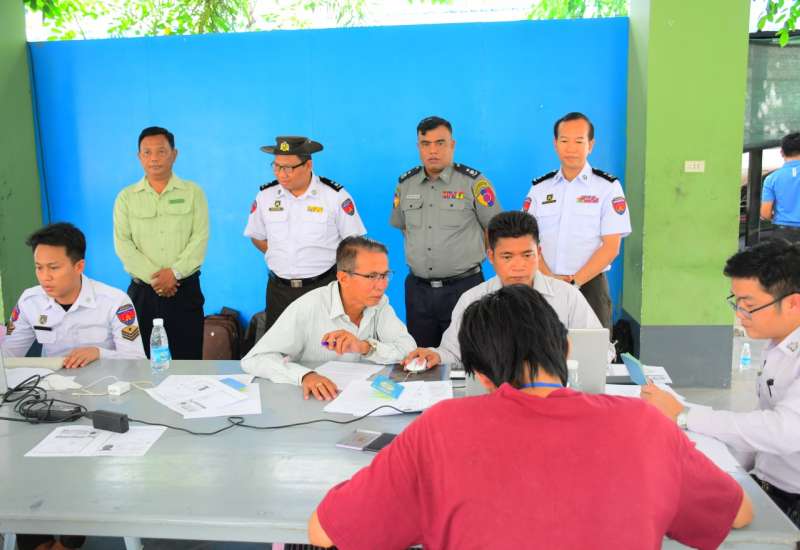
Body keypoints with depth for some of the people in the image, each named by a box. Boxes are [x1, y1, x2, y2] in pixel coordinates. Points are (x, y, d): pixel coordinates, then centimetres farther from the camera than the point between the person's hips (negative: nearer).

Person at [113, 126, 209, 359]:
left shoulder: (193, 192, 4)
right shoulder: (126, 197, 7)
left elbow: (200, 238, -5)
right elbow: (123, 244, -2)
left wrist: (175, 272, -16)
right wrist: (153, 277, -13)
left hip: (185, 289, -1)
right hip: (142, 291, 1)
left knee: (188, 360, 2)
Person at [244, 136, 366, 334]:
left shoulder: (335, 196, -8)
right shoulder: (265, 195, 3)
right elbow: (258, 237, 15)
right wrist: (281, 259, 5)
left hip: (324, 287, -3)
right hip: (279, 289, 3)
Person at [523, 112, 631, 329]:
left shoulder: (608, 187, 0)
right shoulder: (539, 188, 8)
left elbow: (611, 247, -5)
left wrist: (574, 282, -14)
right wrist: (549, 277, -11)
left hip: (590, 284, -2)